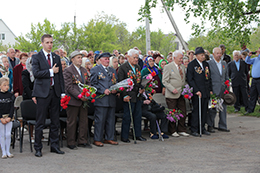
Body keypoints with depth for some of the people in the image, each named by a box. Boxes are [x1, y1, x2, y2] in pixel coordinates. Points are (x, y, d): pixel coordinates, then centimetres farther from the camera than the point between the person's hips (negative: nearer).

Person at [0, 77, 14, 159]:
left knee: (8, 134, 1)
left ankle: (8, 151, 10)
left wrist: (9, 117, -10)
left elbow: (12, 107, 0)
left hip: (9, 118, 1)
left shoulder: (11, 95, 2)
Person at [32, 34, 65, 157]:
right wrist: (51, 71, -14)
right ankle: (38, 148, 7)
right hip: (42, 92, -5)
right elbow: (36, 73, -14)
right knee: (40, 122, -1)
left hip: (55, 92, 5)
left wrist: (62, 92, 7)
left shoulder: (57, 58, 13)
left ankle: (54, 146, 18)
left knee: (55, 121, 9)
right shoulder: (36, 57, 0)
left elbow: (60, 76, 13)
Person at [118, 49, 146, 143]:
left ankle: (138, 134, 22)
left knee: (138, 115, 11)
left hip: (138, 96, 7)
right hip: (129, 96, -7)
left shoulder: (138, 67, 13)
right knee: (127, 116, -1)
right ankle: (124, 137, 8)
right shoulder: (122, 68, -8)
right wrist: (124, 95, -17)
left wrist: (142, 88, 4)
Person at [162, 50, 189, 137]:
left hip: (181, 94, 6)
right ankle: (172, 131, 12)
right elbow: (165, 81, -10)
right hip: (172, 94, -6)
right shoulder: (168, 67, -7)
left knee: (183, 113, 5)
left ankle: (181, 130, 17)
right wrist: (172, 89, -19)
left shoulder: (182, 66, 14)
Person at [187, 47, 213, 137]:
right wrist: (196, 90, -15)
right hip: (197, 92, -6)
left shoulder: (206, 64, 14)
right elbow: (190, 79, -10)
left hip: (206, 92, 6)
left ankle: (202, 128, 18)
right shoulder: (191, 65, -6)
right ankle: (194, 130, 4)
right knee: (196, 111, -3)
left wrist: (210, 90, 11)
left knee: (204, 111, 9)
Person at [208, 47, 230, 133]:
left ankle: (222, 126, 17)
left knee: (223, 107, 8)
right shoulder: (209, 63, -5)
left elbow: (226, 77, 17)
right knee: (213, 108, -2)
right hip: (213, 90, -5)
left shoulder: (224, 63, 13)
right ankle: (210, 126, 11)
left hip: (223, 90, 5)